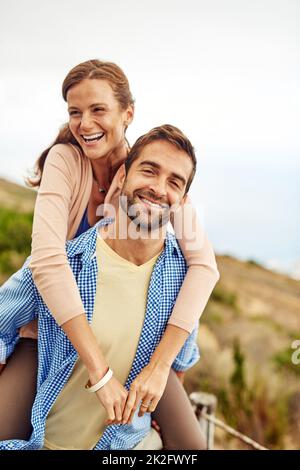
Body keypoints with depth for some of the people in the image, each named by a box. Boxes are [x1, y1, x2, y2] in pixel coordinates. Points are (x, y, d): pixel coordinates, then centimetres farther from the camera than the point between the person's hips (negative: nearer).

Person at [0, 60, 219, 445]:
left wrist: (159, 365, -34)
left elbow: (204, 263, -24)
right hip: (54, 326, -1)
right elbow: (46, 260, -31)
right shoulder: (64, 159, -17)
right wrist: (99, 369, -37)